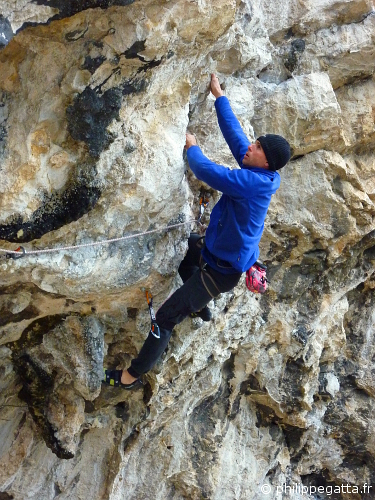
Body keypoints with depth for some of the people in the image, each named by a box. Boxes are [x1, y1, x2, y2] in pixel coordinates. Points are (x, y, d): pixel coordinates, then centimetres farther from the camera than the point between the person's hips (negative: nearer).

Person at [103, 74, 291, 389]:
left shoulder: (255, 182, -30)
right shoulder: (259, 174, -3)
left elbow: (207, 171, -34)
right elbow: (234, 133, 5)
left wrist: (193, 148, -13)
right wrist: (219, 96, 9)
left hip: (221, 269, -10)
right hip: (214, 250, 10)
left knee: (166, 318, -3)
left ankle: (133, 376, 13)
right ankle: (200, 305, 45)